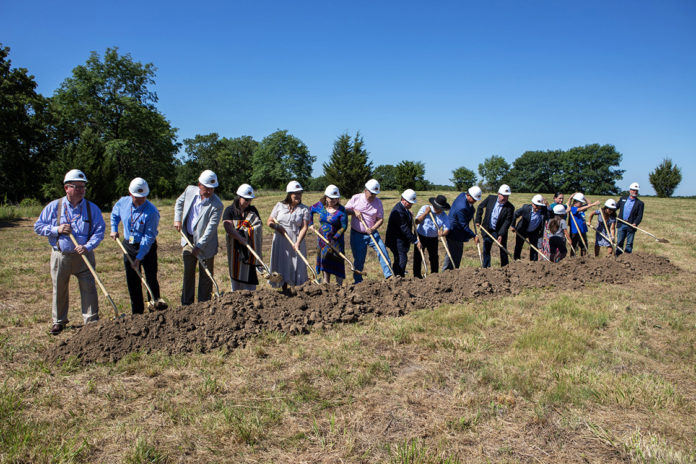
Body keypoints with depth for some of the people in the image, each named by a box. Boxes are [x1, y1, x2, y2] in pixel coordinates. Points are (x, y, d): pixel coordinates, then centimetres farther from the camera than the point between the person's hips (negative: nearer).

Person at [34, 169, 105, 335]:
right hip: (60, 256, 1)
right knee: (59, 290, 11)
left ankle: (92, 320, 6)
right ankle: (59, 321, 27)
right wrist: (57, 229, -12)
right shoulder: (54, 206, 1)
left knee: (89, 288, -3)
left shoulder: (92, 208, 0)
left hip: (83, 256, -1)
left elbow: (99, 230, -4)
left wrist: (88, 246, -19)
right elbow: (38, 226, 5)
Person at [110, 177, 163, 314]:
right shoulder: (123, 202, -5)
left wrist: (139, 258, -22)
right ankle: (137, 312, 18)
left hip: (147, 247, -5)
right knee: (132, 281, 8)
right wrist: (114, 229, 7)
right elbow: (114, 214, 20)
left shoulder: (152, 212, -22)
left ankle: (155, 301, 12)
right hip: (128, 246, 5)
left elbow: (149, 237, -21)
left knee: (151, 278, -9)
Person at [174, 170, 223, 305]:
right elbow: (179, 202, 16)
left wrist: (199, 246, -21)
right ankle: (186, 303, 23)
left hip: (205, 244, -4)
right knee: (188, 272, 12)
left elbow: (211, 228, -21)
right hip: (188, 239, 5)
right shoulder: (190, 190, -5)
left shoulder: (217, 205, -21)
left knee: (206, 275, 6)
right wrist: (177, 219, 3)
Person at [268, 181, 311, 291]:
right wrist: (277, 227, -14)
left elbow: (304, 227, -9)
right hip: (280, 241, 1)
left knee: (296, 265, 1)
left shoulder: (304, 209, -1)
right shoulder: (279, 205, 4)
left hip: (296, 241, -1)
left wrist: (298, 242, -21)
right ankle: (284, 291, 17)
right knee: (282, 266, 6)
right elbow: (270, 222, 8)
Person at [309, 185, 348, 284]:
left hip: (336, 239, -4)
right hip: (322, 239, 4)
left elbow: (344, 227, -13)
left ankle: (339, 285, 0)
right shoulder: (320, 205, -2)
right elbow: (310, 211, 18)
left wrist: (334, 238, -17)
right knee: (324, 262, 9)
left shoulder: (341, 210, -13)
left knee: (337, 262, -6)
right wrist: (311, 224, 10)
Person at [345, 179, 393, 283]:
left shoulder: (378, 202, -2)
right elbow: (346, 210, 4)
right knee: (359, 259, 3)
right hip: (357, 234, -1)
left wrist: (373, 228, -18)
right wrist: (354, 211, -16)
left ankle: (389, 275, -8)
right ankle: (358, 281, 17)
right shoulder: (356, 198, -4)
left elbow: (380, 219, -1)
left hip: (372, 233, 1)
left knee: (382, 252, -13)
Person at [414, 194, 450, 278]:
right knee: (418, 256, 2)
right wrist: (426, 213, -23)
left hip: (433, 239, 2)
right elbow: (417, 221, -14)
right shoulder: (425, 208, -10)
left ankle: (434, 274, 20)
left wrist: (443, 233, -38)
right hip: (421, 236, -1)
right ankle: (417, 275, 12)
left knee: (434, 257, 7)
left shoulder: (444, 216, -6)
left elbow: (447, 229, -15)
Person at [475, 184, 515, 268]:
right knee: (486, 250, 9)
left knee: (503, 251, 4)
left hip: (500, 231, -2)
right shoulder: (490, 198, -8)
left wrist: (501, 235, -27)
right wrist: (478, 220, 3)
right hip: (487, 230, 2)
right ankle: (486, 267, 21)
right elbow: (480, 207, 7)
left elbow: (507, 222, -18)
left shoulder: (510, 207, -15)